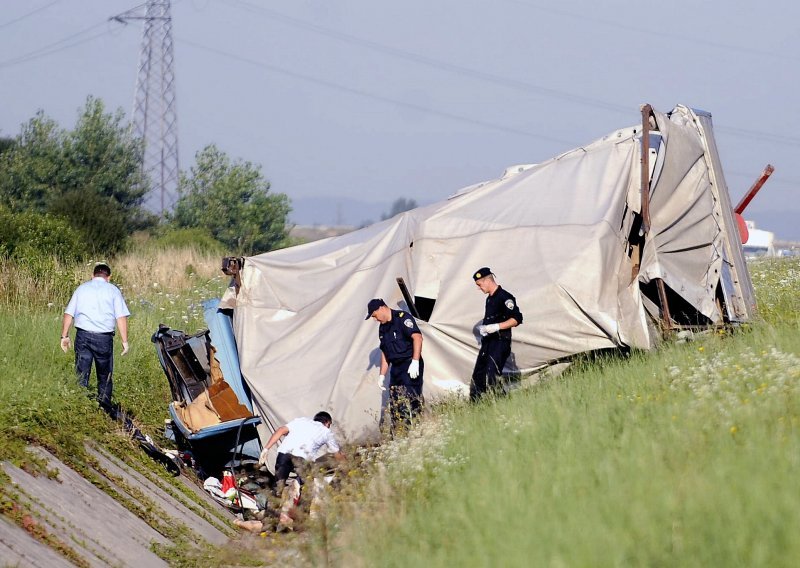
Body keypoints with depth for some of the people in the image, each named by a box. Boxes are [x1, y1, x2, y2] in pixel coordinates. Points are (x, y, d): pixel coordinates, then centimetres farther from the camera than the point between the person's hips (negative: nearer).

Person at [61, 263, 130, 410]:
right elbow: (121, 317, -2)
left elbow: (68, 314, 10)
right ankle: (105, 408, 11)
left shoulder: (81, 288, 14)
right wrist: (124, 341, 0)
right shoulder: (112, 290, 6)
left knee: (81, 374, 3)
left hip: (83, 335, 1)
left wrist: (64, 336, 13)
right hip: (104, 337, -1)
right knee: (105, 376, 10)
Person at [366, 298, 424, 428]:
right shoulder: (383, 328, 18)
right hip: (396, 368, 9)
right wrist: (382, 375, 18)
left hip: (410, 367, -9)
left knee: (410, 402, -16)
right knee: (395, 406, 4)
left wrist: (415, 362, -27)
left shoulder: (402, 318, -8)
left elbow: (417, 337, -20)